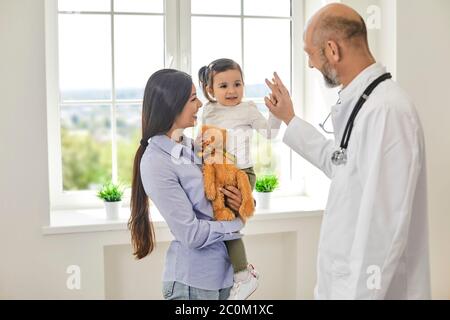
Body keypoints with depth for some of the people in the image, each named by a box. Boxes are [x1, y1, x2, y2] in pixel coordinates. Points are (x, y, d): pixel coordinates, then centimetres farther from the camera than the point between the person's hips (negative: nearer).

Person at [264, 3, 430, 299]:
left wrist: (357, 293, -22)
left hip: (367, 286, -9)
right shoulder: (362, 103, 7)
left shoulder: (386, 111, -24)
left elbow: (385, 227, -27)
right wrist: (290, 120, 26)